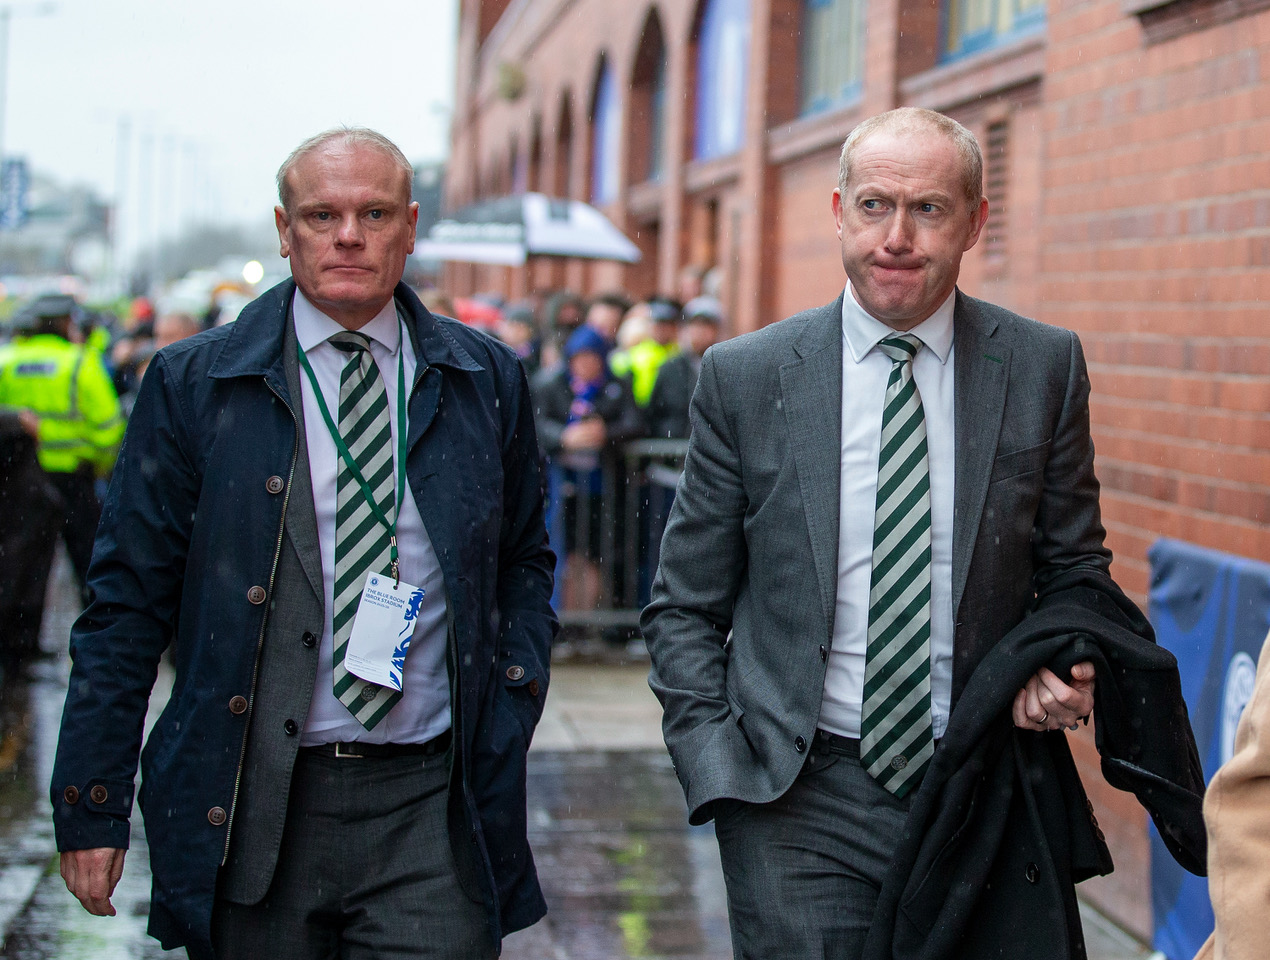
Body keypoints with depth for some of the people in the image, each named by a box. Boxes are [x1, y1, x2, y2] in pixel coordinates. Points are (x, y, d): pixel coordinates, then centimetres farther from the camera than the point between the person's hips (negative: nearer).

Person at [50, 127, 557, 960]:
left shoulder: (487, 382, 8)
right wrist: (92, 806, -1)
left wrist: (506, 724, 4)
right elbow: (129, 601, 2)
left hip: (433, 815, 1)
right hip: (252, 813, 0)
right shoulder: (192, 384, 2)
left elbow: (525, 564, 18)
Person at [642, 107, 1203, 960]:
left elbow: (1073, 568, 11)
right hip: (802, 803, -1)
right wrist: (721, 776, -8)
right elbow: (686, 609, 3)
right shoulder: (744, 377, -1)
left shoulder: (1045, 367, 1)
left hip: (991, 799, 1)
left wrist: (1063, 663, -10)